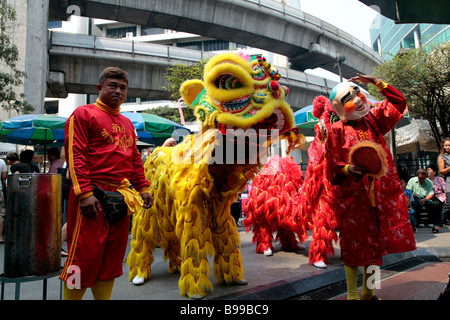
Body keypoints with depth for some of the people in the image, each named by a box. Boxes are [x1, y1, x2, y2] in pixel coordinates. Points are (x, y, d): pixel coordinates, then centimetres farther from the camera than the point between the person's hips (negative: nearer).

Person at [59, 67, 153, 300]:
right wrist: (84, 192, -17)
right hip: (93, 196, -7)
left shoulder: (127, 123, 21)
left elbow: (135, 159, 23)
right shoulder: (84, 114, 0)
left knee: (112, 256, 11)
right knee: (85, 254, -3)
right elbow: (74, 155, -9)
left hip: (122, 195, 7)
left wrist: (142, 188, 13)